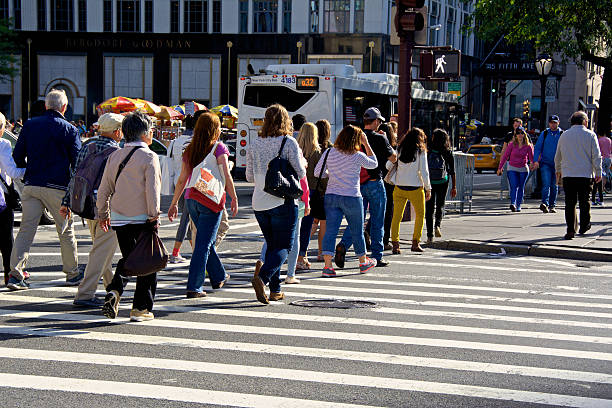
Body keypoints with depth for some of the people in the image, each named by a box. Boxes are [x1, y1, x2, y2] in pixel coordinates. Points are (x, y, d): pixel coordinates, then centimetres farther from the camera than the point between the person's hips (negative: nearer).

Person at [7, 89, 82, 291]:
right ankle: (72, 273, 20)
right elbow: (77, 161, -3)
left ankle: (16, 272, -11)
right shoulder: (68, 129, -3)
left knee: (26, 229, 1)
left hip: (31, 185, 3)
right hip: (57, 187, -3)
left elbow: (18, 157, 7)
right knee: (66, 232, 10)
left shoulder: (30, 125, 6)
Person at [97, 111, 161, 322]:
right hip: (142, 218, -5)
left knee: (128, 258, 20)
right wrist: (153, 215, -8)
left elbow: (104, 189, 12)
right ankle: (141, 308, 6)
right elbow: (152, 190, -16)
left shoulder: (114, 156, 8)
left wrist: (103, 214, 23)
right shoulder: (149, 157, -10)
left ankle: (114, 290, -3)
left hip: (119, 218, 6)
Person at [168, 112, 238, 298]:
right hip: (211, 200, -6)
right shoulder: (218, 147, -6)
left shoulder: (190, 150, 8)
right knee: (204, 243, -3)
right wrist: (234, 198, -4)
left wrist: (174, 203, 12)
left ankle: (218, 277, 36)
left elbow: (182, 179, 8)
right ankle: (194, 287, -6)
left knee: (206, 240, 20)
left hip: (191, 199, 6)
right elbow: (226, 176, -12)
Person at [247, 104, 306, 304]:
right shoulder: (289, 143, -8)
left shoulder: (255, 144, 5)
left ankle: (275, 290, 14)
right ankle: (262, 276, -25)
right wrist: (302, 163, 11)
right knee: (283, 247, 0)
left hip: (259, 203, 5)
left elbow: (250, 176, 10)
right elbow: (300, 173, -10)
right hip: (282, 203, -5)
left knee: (272, 245, 16)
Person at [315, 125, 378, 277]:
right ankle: (363, 262, 29)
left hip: (331, 196, 3)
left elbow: (317, 172, 3)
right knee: (357, 231, 14)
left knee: (330, 230, -1)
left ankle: (327, 266, -11)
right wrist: (366, 144, 9)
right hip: (352, 197, -3)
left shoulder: (329, 153, -1)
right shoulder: (357, 156, -10)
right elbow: (374, 163, 8)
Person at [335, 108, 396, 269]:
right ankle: (377, 257, 9)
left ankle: (343, 245, -15)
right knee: (377, 222, 5)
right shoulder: (380, 139, -10)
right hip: (374, 183, -4)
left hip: (357, 184, 4)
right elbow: (393, 158, 1)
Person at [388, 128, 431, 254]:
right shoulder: (421, 151, -6)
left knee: (397, 216, 5)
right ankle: (415, 243, 11)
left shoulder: (399, 149, 1)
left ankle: (395, 245, -2)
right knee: (420, 215, 15)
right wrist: (428, 188, 0)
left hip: (399, 187, 2)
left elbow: (388, 165, 1)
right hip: (415, 188, -2)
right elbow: (424, 171, -8)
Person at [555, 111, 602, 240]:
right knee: (584, 202, 11)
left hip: (568, 175, 2)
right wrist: (598, 173, 4)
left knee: (570, 203, 2)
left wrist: (558, 171, 30)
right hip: (586, 175, -2)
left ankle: (571, 230, -5)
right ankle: (584, 227, 17)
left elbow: (557, 156, 16)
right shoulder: (590, 135, 0)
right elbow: (596, 156, -3)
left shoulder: (564, 135, 9)